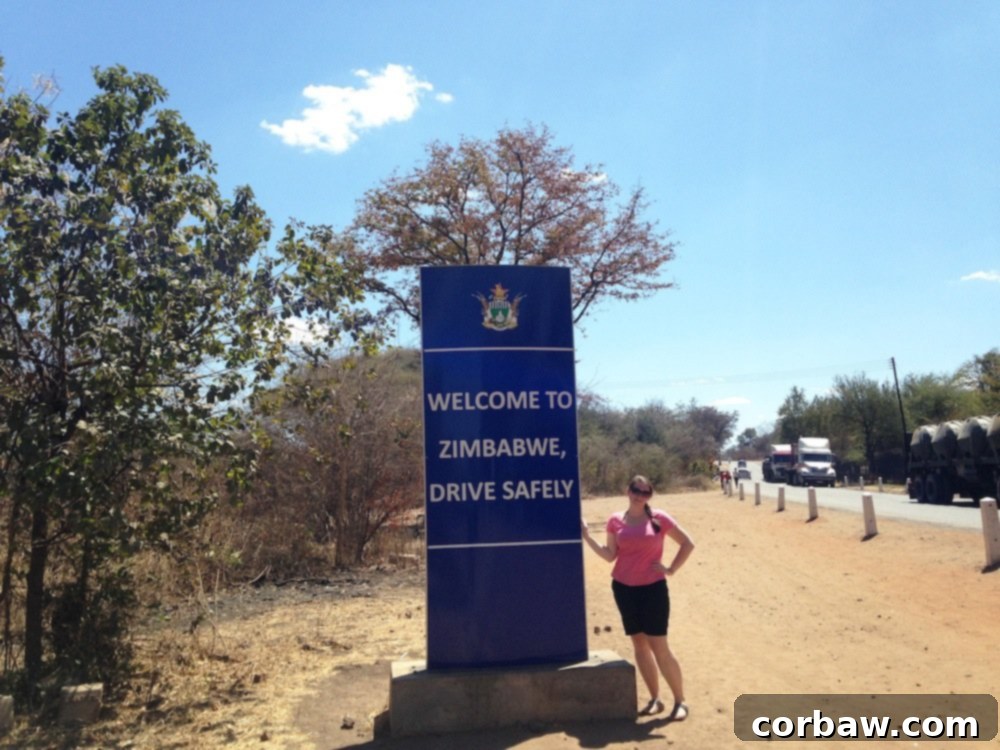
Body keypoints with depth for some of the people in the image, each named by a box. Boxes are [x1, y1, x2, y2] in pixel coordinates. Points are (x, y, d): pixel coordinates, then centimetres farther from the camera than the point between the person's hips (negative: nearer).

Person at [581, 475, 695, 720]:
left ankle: (680, 701, 12)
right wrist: (587, 536, -9)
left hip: (653, 588, -3)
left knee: (659, 646, -3)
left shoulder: (659, 518, -5)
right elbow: (610, 555, -1)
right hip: (624, 589, 3)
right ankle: (655, 699, 22)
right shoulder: (616, 520, 1)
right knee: (639, 645, 10)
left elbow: (687, 543, 3)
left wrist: (671, 569, -3)